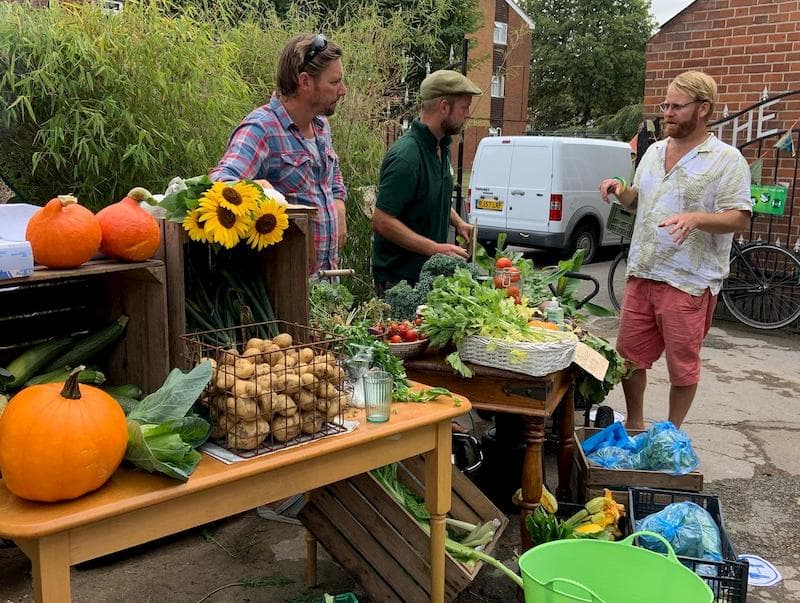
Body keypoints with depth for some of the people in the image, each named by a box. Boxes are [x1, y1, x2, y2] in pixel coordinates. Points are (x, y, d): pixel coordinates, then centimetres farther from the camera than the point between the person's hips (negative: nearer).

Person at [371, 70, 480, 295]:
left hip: (431, 271, 9)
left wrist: (458, 222, 8)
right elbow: (382, 221, -24)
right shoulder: (406, 156, -22)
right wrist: (435, 248, -26)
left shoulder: (442, 147, 9)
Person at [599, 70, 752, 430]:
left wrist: (696, 218, -29)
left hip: (688, 282, -6)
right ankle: (633, 426, 31)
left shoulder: (725, 159, -7)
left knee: (682, 366, 6)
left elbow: (739, 218, -12)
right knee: (630, 357, 13)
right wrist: (622, 189, 3)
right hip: (642, 275, 6)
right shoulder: (654, 151, 13)